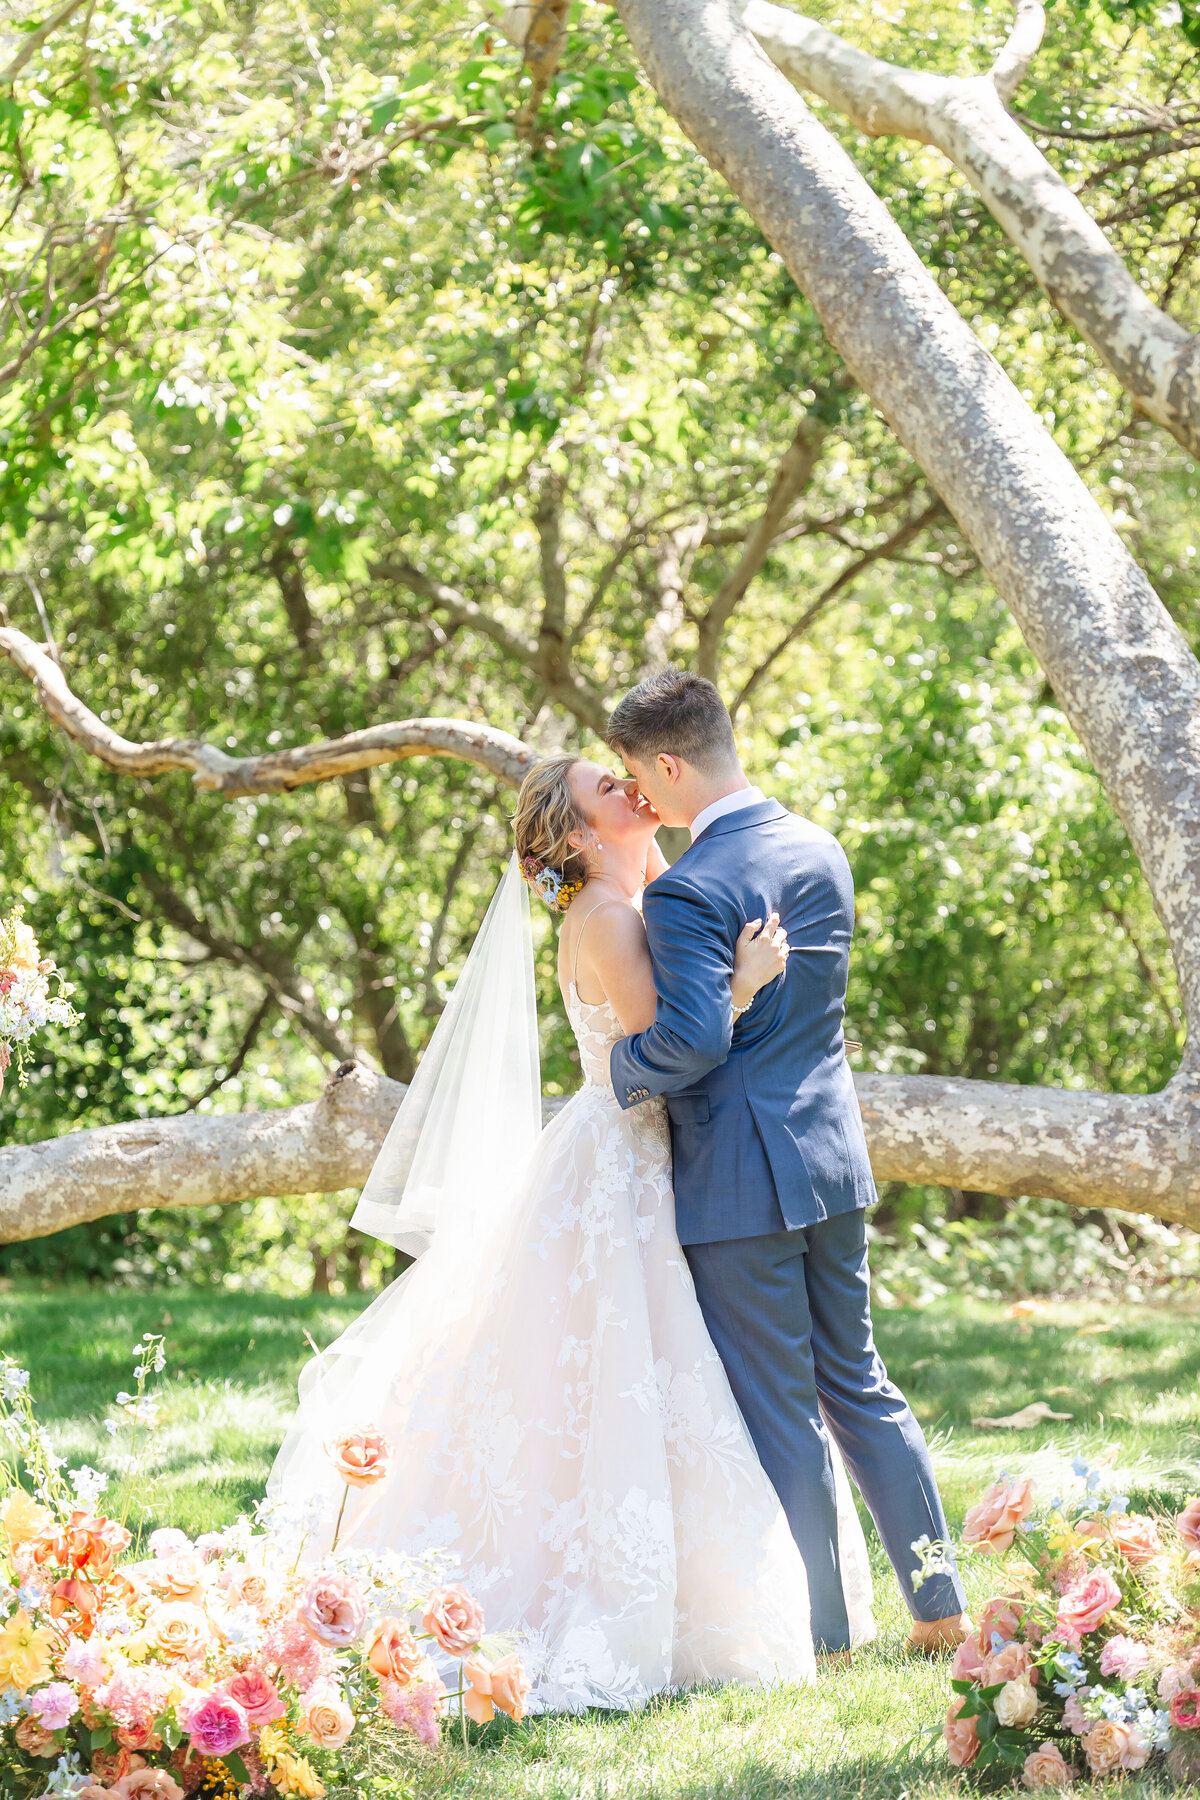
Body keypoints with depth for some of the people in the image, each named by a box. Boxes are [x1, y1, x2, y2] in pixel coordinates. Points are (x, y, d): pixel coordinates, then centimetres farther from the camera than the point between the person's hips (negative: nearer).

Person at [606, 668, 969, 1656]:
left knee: (777, 1416, 2)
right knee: (857, 1382, 18)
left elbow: (693, 1039, -27)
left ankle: (820, 1632, 10)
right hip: (833, 1157, 8)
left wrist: (623, 1070, -7)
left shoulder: (689, 890, -20)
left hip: (742, 1176, -8)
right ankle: (941, 1605, 22)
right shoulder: (822, 851, 7)